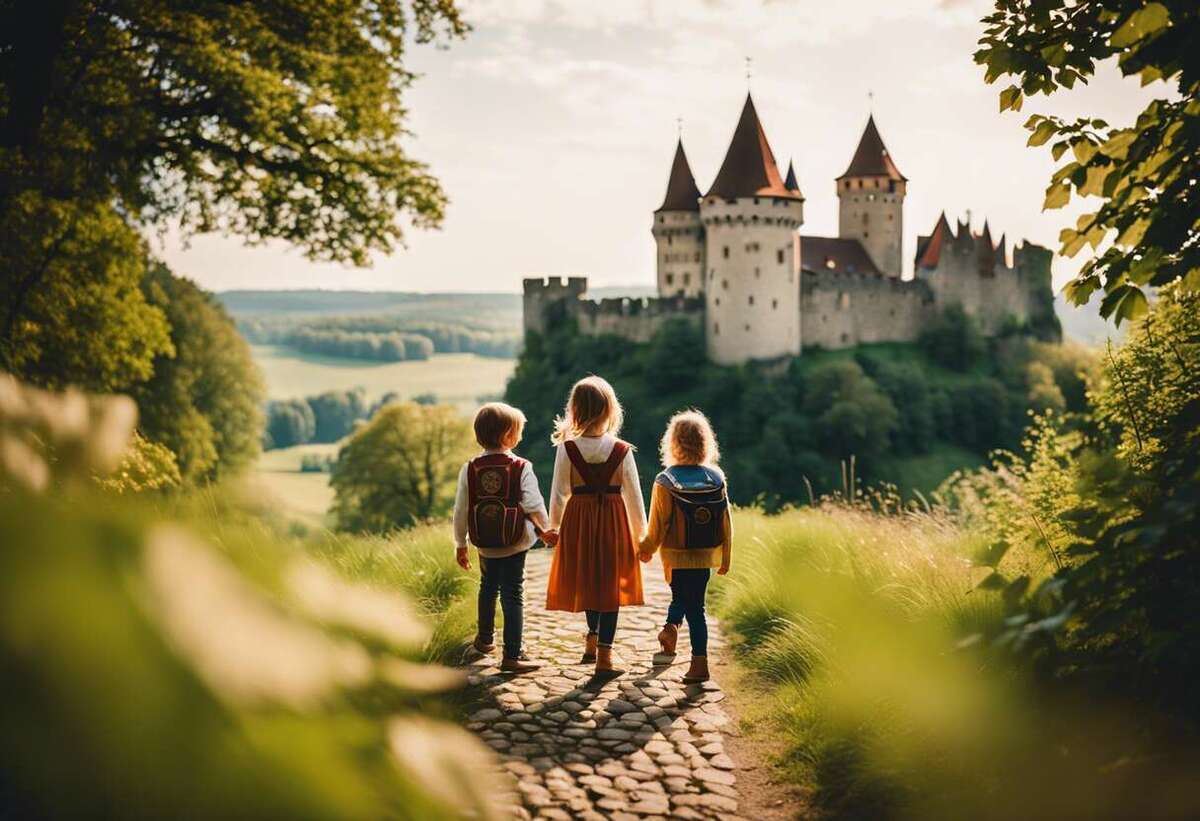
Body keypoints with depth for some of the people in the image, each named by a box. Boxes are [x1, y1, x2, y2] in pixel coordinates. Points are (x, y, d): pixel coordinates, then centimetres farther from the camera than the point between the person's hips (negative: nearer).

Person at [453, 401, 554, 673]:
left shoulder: (469, 469, -5)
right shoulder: (521, 468, -14)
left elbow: (461, 511, -2)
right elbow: (534, 505, -13)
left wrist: (460, 544, 10)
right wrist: (546, 529, 5)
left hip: (484, 544, 4)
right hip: (515, 543, -4)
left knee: (488, 586, 25)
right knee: (512, 594, 2)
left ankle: (484, 638, 41)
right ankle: (512, 655, 0)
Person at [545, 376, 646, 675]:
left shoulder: (567, 449, -10)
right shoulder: (622, 451, -9)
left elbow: (558, 495, -3)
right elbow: (634, 496, -3)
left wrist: (553, 527, 12)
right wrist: (640, 534, 8)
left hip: (578, 520, 1)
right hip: (614, 522, -1)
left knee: (587, 581, 21)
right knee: (611, 585, 9)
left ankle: (592, 638, 35)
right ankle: (604, 654, 8)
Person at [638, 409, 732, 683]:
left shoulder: (665, 482, -16)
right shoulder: (717, 479, -7)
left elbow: (658, 525, -9)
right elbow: (726, 523, -2)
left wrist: (646, 549, 9)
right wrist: (725, 558, 9)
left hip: (677, 556, -2)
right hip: (706, 555, 2)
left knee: (693, 607, 19)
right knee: (694, 601, 17)